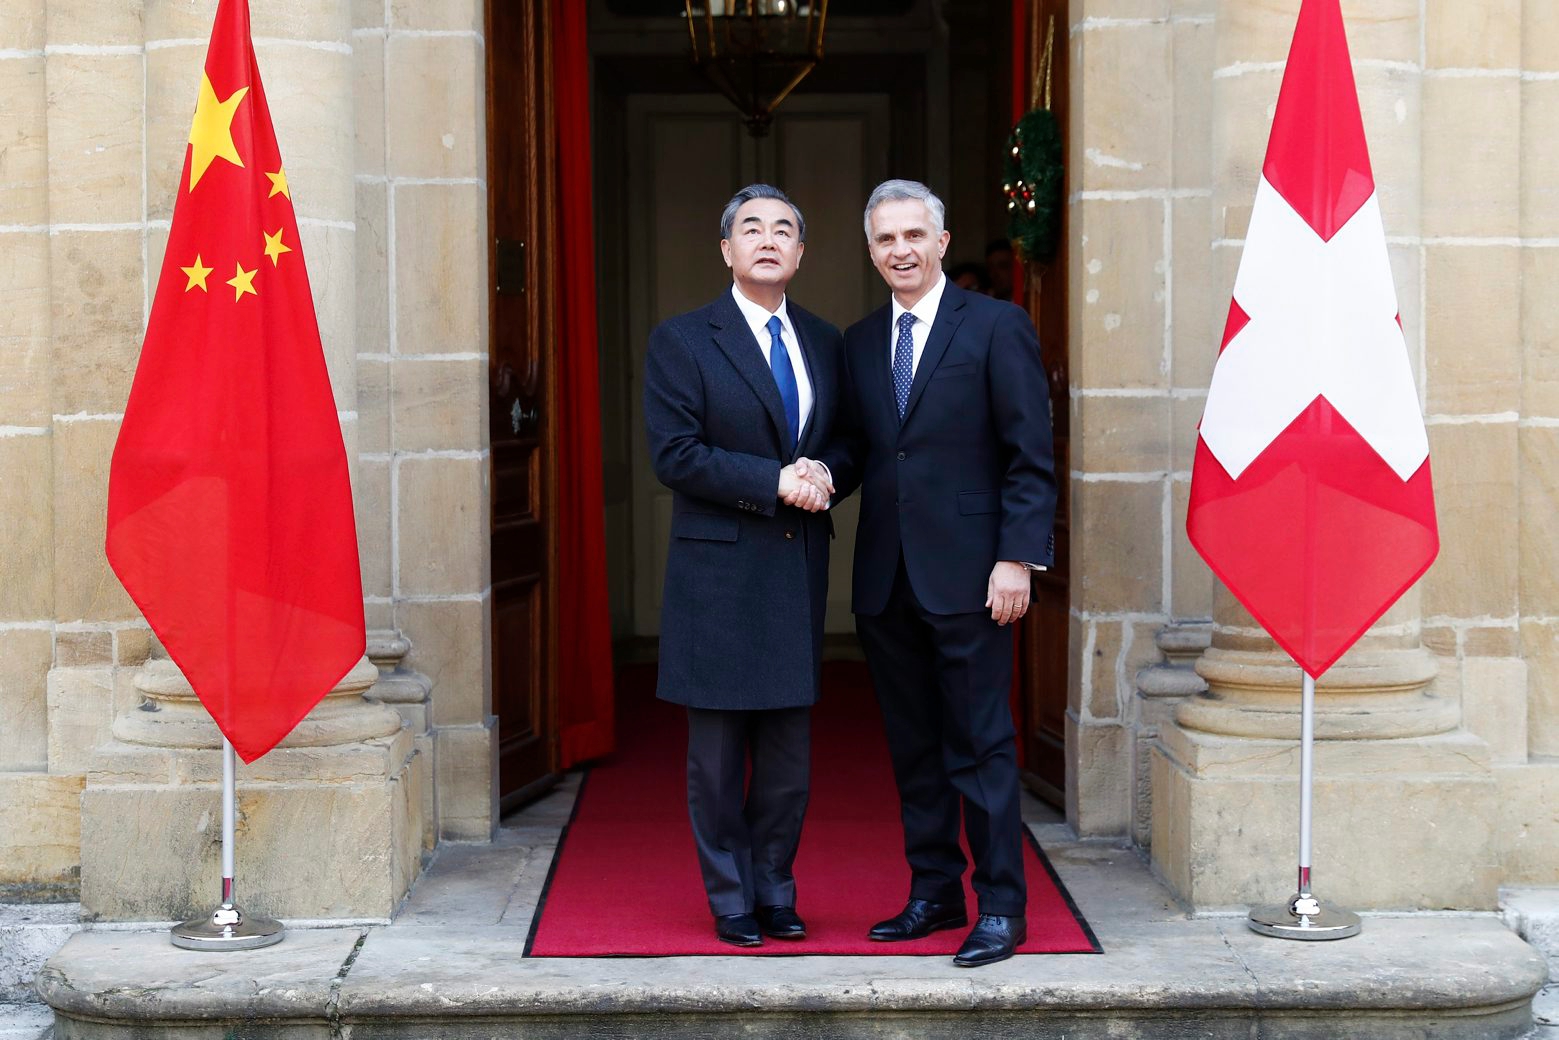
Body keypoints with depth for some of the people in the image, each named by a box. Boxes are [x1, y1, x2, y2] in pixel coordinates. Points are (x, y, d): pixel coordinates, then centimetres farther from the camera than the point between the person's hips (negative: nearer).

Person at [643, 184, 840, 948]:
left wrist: (823, 476, -6)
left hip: (798, 572, 4)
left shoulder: (824, 342, 13)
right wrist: (774, 481, -17)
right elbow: (674, 454, -10)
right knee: (718, 755, 3)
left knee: (790, 756, 9)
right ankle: (731, 900, 15)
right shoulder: (682, 341, -2)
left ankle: (774, 891, 22)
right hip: (718, 575, -4)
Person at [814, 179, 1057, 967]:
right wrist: (825, 471, -7)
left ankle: (1000, 907, 8)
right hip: (886, 579, 6)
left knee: (980, 746, -1)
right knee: (913, 747, 11)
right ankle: (933, 894, 22)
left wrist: (1017, 558, -13)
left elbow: (1031, 457, -6)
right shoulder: (858, 342, 14)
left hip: (966, 577, -5)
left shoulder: (997, 327, -3)